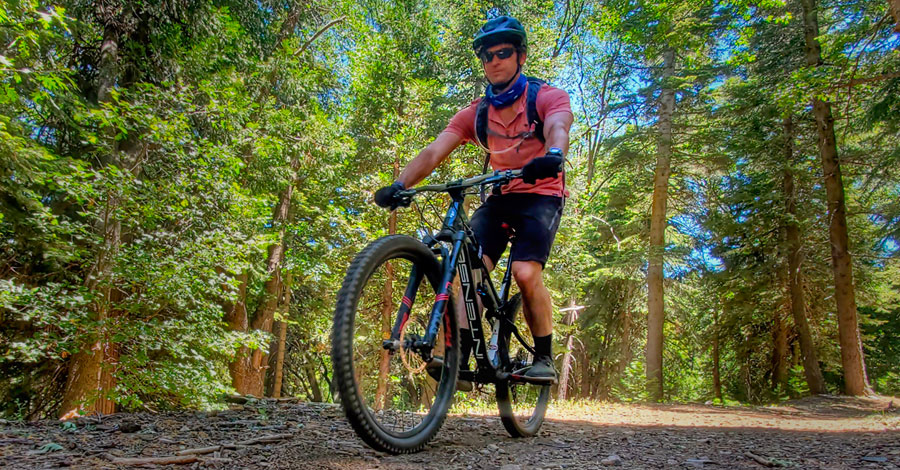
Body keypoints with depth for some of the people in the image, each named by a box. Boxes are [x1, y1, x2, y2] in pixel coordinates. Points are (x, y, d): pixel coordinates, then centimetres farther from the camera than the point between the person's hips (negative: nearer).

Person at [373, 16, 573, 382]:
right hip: (499, 199, 4)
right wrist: (399, 185, -29)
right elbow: (434, 152, -11)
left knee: (526, 273, -23)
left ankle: (544, 358, -4)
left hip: (541, 196, -3)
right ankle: (460, 354, -15)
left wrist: (553, 156, -54)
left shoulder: (548, 97, -7)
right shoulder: (475, 114, 1)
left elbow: (558, 129, -30)